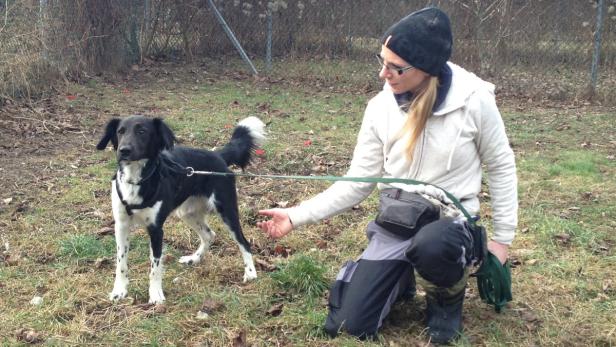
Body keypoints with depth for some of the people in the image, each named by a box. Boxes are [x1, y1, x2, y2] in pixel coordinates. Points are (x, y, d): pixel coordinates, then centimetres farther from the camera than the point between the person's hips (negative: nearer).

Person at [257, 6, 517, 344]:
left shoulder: (473, 100, -19)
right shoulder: (381, 106, -9)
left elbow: (501, 167, -4)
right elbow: (358, 182, -4)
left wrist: (503, 237, -2)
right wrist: (296, 215, -12)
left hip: (450, 223, -3)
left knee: (430, 245, -41)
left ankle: (447, 298, -4)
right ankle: (401, 276, 28)